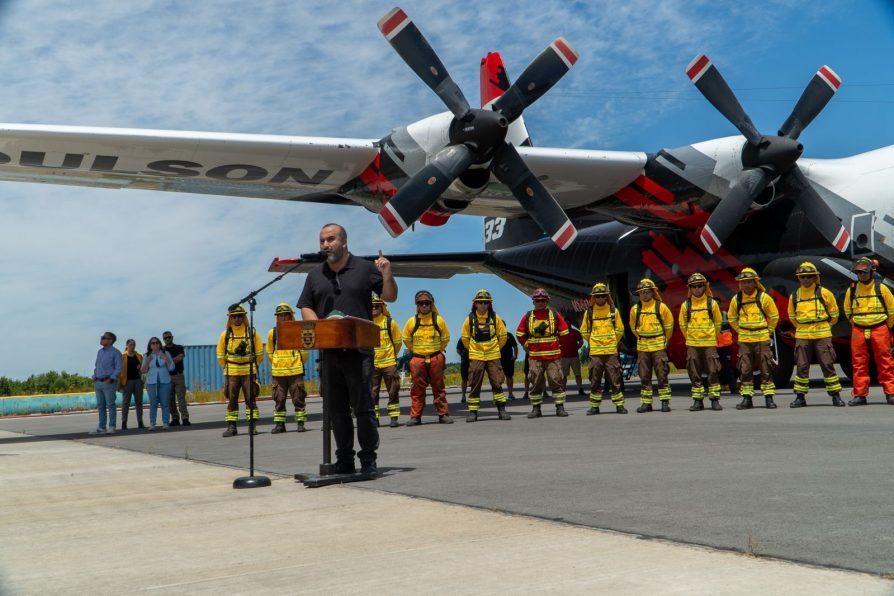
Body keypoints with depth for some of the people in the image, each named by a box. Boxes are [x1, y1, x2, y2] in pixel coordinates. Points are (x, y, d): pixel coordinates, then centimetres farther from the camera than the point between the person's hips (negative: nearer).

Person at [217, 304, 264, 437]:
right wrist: (227, 367, 9)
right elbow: (220, 355, 10)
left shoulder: (252, 333, 3)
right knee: (232, 399, 2)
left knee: (251, 399, -1)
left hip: (249, 372, -1)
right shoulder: (225, 334, 4)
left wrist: (252, 366, 8)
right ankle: (231, 426, 6)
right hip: (231, 373, 1)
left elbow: (259, 354, 8)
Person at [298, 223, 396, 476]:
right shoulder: (315, 275, 15)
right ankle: (344, 461, 16)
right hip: (328, 351, 4)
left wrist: (386, 276, -13)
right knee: (336, 409, 8)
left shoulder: (364, 268, 5)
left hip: (359, 350, -4)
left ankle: (368, 461, 4)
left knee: (363, 407, -3)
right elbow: (305, 308, 13)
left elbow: (390, 297, 5)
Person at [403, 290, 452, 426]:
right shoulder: (412, 321, 1)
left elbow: (445, 339, 10)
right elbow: (407, 339, 13)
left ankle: (443, 414, 11)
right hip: (418, 360, 0)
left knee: (438, 387, 5)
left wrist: (436, 351, 10)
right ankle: (415, 416, 7)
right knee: (417, 389, 3)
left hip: (436, 359, 0)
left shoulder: (438, 320, 1)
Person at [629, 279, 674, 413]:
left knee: (662, 375, -2)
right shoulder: (635, 309, 5)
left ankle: (665, 402, 4)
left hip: (659, 346, -3)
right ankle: (646, 403, 11)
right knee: (644, 377, 6)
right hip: (642, 348, 3)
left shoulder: (661, 307, -3)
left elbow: (669, 325, 8)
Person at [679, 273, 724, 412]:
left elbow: (718, 323, 10)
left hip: (710, 344, -1)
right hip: (692, 345, 1)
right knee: (694, 373, 3)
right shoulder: (686, 305, 3)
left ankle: (715, 400, 3)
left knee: (713, 371, -3)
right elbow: (682, 324, 13)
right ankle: (698, 400, 10)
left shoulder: (712, 303, 1)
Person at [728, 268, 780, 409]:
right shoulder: (736, 300, 3)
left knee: (766, 369, 0)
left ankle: (769, 398, 7)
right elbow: (732, 318, 17)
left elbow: (774, 316, 5)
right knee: (744, 370, 4)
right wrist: (740, 331, 11)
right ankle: (746, 398, 10)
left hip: (762, 339, -2)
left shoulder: (764, 297, -4)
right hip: (744, 340, 2)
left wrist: (768, 331, 5)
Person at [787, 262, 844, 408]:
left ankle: (836, 396, 7)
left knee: (828, 365, -1)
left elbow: (834, 314, 11)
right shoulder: (794, 296, 6)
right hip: (802, 336, 2)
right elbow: (792, 316, 21)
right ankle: (800, 397, 11)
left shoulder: (824, 293, -1)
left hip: (822, 335, -2)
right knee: (801, 366, 4)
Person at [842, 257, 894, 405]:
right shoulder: (851, 290, 6)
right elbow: (848, 311, 19)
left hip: (880, 330, -2)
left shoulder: (881, 288, -1)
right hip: (858, 331, 2)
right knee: (859, 364, 2)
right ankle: (860, 395, 7)